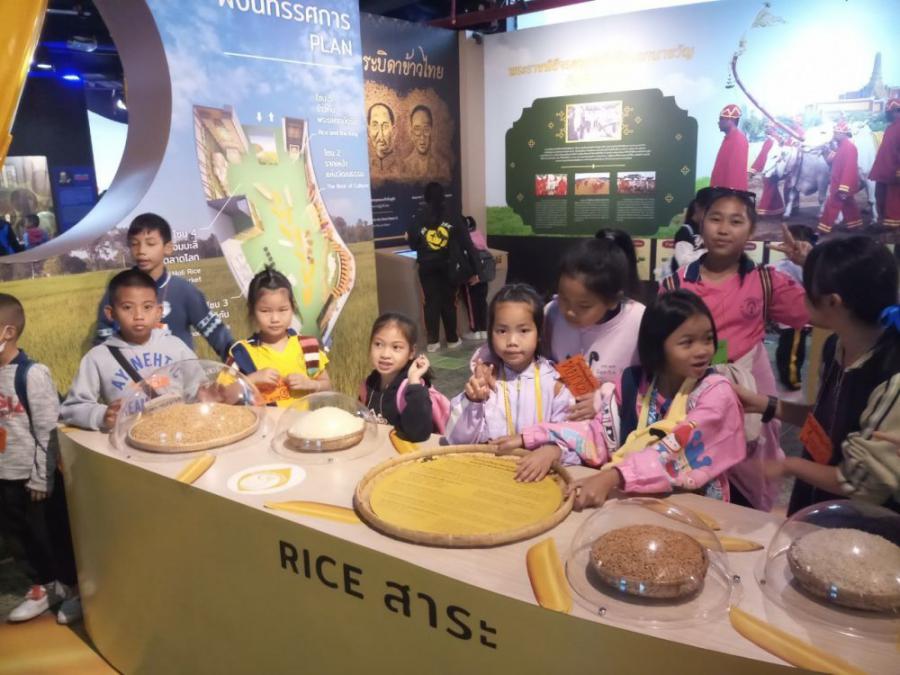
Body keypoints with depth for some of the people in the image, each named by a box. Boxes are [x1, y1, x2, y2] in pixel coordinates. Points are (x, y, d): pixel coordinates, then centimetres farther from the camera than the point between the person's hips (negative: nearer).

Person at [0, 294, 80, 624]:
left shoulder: (31, 374, -17)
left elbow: (47, 430, -15)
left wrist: (40, 477, -13)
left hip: (33, 476, -7)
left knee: (53, 534, 7)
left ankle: (76, 587, 27)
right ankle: (45, 585, 38)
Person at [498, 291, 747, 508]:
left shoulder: (716, 392, -12)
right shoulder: (635, 381, 1)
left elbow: (677, 452, -24)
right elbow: (602, 432, -2)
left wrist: (612, 477, -37)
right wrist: (553, 445, -21)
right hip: (638, 495, 4)